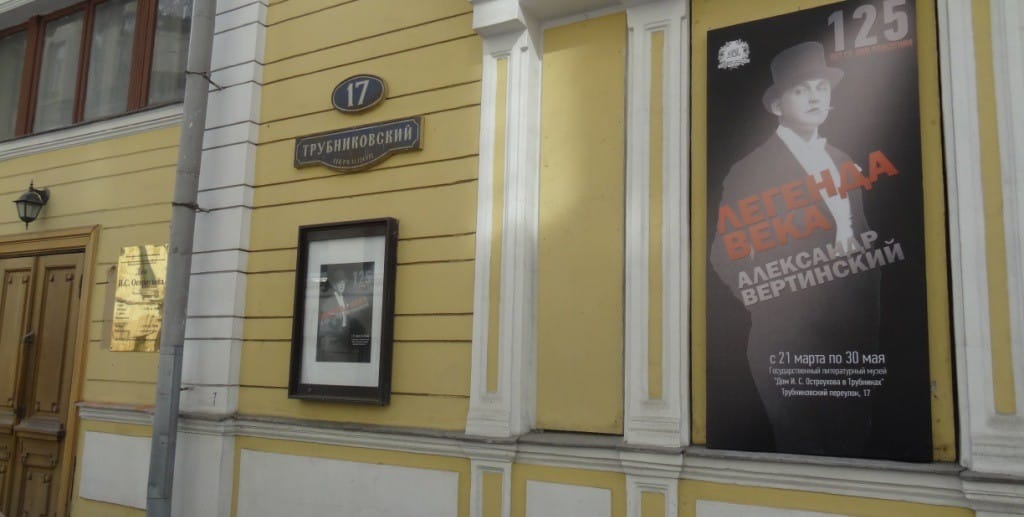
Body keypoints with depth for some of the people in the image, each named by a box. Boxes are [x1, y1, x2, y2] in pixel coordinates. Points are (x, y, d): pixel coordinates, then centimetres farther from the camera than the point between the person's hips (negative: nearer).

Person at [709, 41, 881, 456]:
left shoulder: (843, 163, 13)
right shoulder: (750, 171, -9)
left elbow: (859, 241, 16)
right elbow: (727, 257, -12)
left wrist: (869, 325, 5)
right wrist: (773, 312, -13)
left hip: (855, 336, 6)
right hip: (791, 344, -6)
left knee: (852, 443, 15)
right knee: (802, 449, 4)